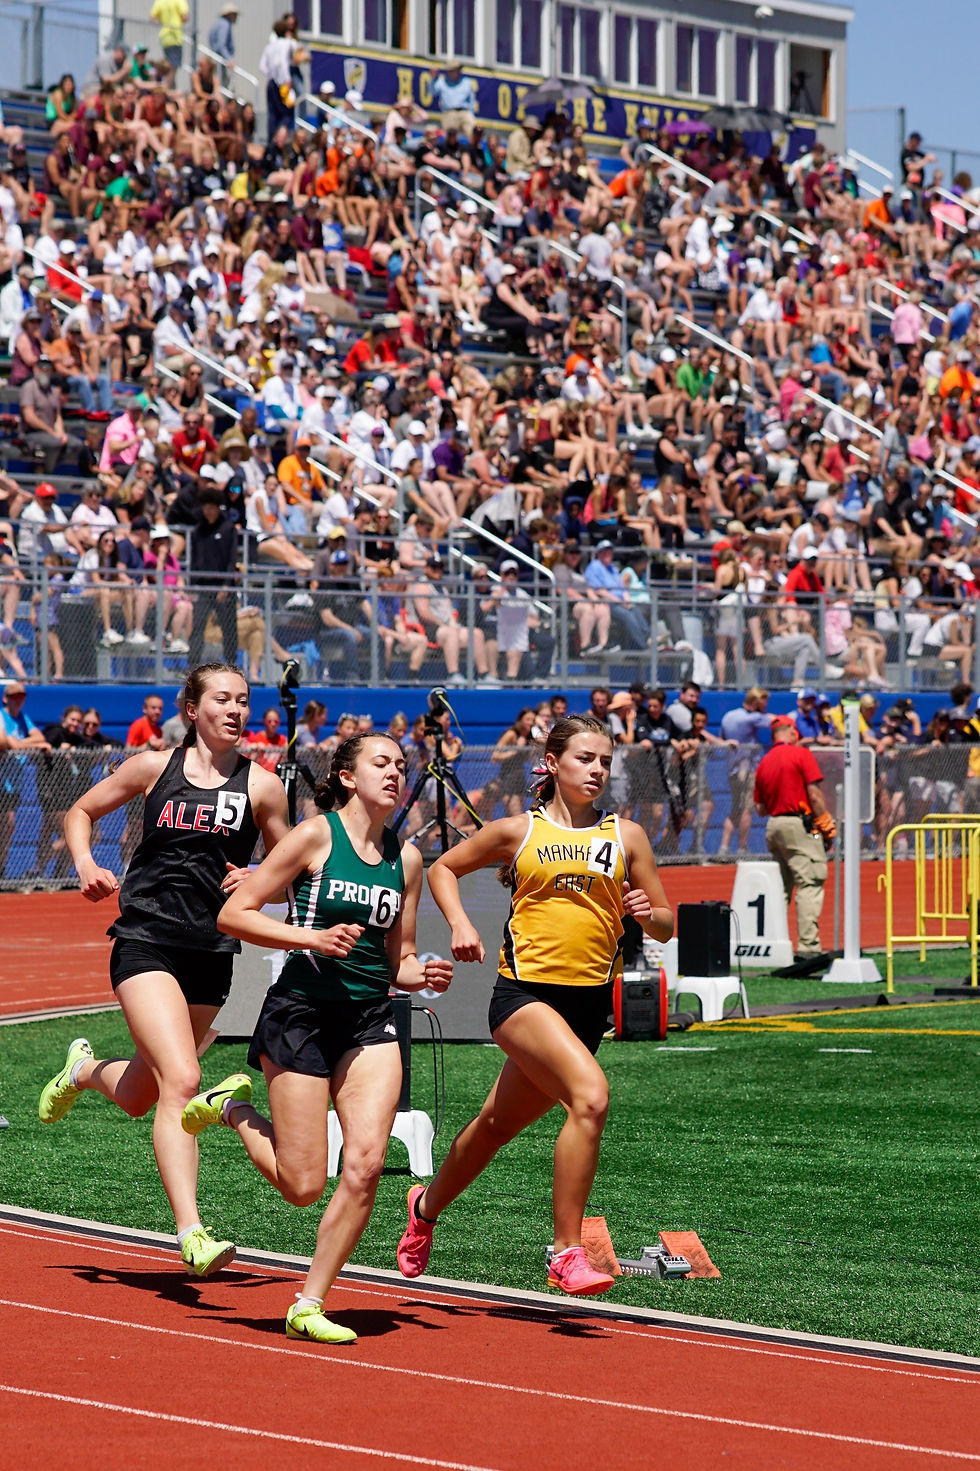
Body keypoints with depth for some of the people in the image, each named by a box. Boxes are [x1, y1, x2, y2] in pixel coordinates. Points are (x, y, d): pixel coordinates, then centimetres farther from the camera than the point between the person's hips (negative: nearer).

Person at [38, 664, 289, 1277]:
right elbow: (81, 812, 17)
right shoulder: (156, 767, 3)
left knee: (138, 1097, 13)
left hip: (212, 952, 3)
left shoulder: (261, 784, 4)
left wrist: (257, 880, -9)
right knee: (181, 1080, -21)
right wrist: (86, 866, -1)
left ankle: (86, 1070, 49)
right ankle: (191, 1233, -23)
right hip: (146, 942, -3)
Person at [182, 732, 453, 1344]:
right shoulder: (316, 836, -5)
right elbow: (234, 914, -5)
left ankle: (310, 1305, 0)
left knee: (367, 1163, -13)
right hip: (302, 1011, -5)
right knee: (303, 1184, -5)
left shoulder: (406, 857, 11)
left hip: (371, 1019, 5)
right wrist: (315, 937, -16)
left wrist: (426, 974, -3)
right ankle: (232, 1108, 24)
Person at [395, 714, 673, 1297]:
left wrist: (649, 914, -10)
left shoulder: (626, 837, 9)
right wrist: (460, 923, 1)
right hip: (524, 989, -4)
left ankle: (428, 1205, 42)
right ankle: (568, 1253, -21)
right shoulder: (518, 831, 4)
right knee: (591, 1095, -27)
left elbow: (666, 925, 12)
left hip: (589, 1001, 4)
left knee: (499, 1123, 16)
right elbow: (444, 867, 18)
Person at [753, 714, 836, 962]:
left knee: (780, 887, 15)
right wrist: (827, 827, -5)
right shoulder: (801, 754, -3)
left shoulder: (763, 763, 13)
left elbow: (760, 809, 14)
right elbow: (814, 795, -10)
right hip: (800, 825, -7)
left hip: (773, 827, 7)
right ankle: (807, 948, -19)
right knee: (809, 885, -10)